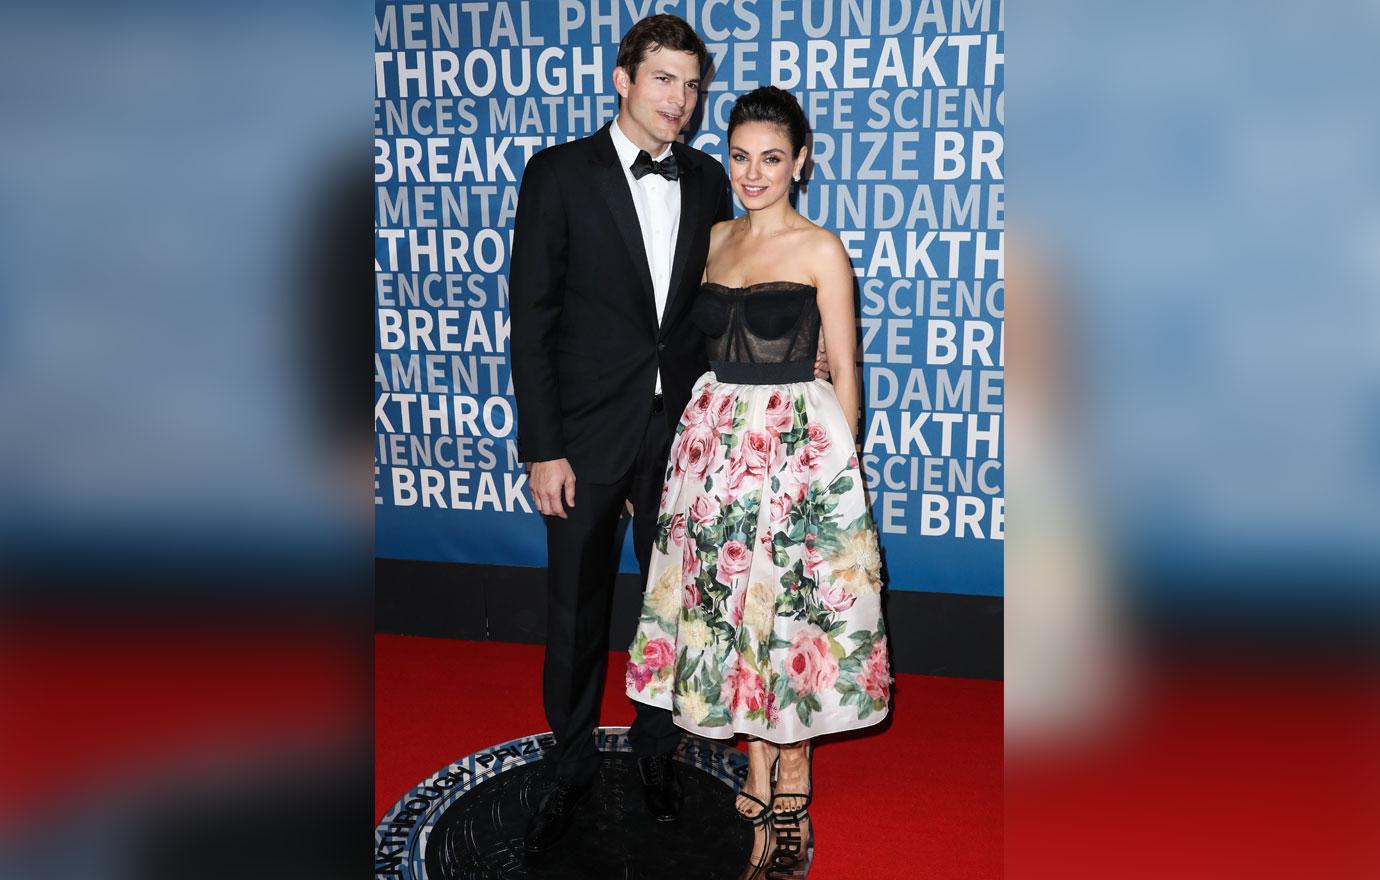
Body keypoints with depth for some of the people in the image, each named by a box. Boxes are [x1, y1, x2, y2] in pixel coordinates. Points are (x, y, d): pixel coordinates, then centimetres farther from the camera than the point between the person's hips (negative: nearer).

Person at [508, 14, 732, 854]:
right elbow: (532, 317, -8)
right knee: (577, 610, 8)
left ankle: (657, 745, 33)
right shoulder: (560, 173, -6)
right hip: (590, 431, -3)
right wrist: (542, 447, -12)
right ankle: (571, 768, 26)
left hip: (683, 429, 3)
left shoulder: (707, 179, 4)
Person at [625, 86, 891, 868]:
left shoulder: (821, 249, -7)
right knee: (730, 596, 9)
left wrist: (842, 466, -6)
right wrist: (711, 431, 13)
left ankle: (795, 761, 20)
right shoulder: (718, 239, 9)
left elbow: (844, 371, -5)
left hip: (798, 441, -5)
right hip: (718, 437, 5)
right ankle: (758, 766, 23)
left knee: (792, 598, 1)